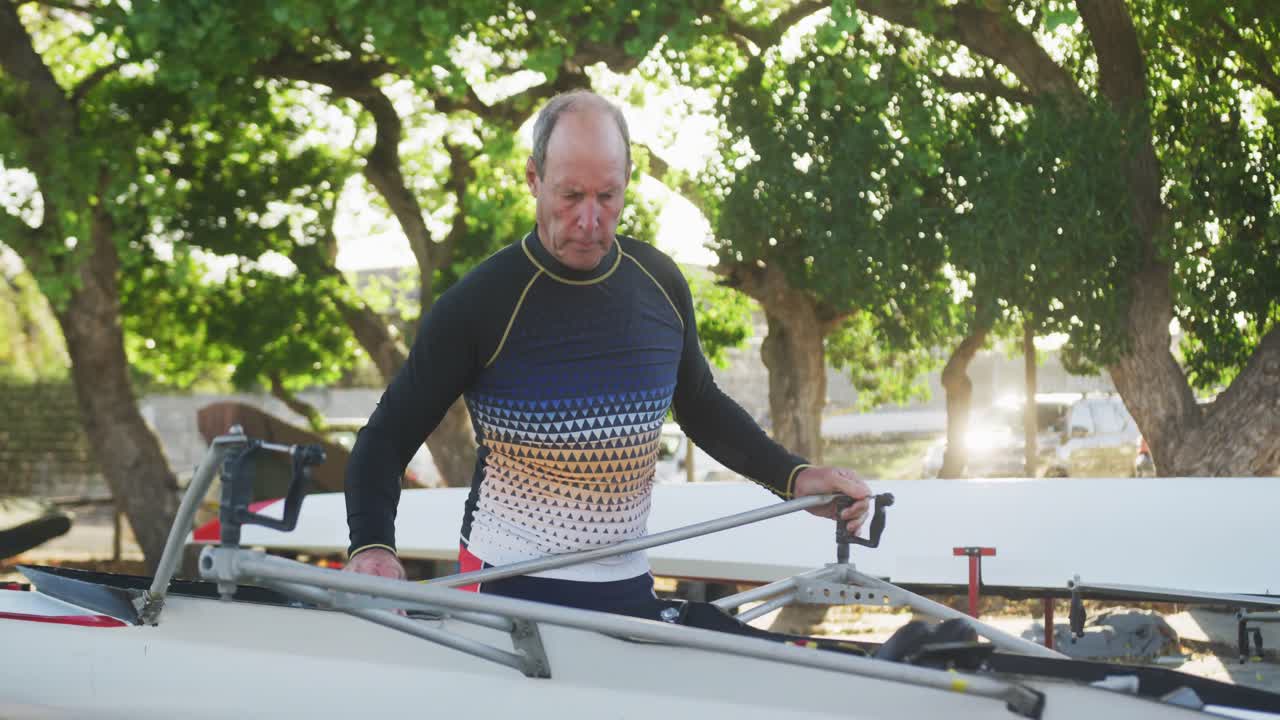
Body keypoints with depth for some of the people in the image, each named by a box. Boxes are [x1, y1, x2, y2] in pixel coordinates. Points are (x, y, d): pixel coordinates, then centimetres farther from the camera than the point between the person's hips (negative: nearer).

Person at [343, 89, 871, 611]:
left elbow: (701, 407, 16)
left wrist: (793, 477, 4)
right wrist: (371, 546, -28)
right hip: (508, 589, -4)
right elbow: (387, 437, -10)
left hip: (627, 584, 5)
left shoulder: (660, 282, 0)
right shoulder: (480, 302, -14)